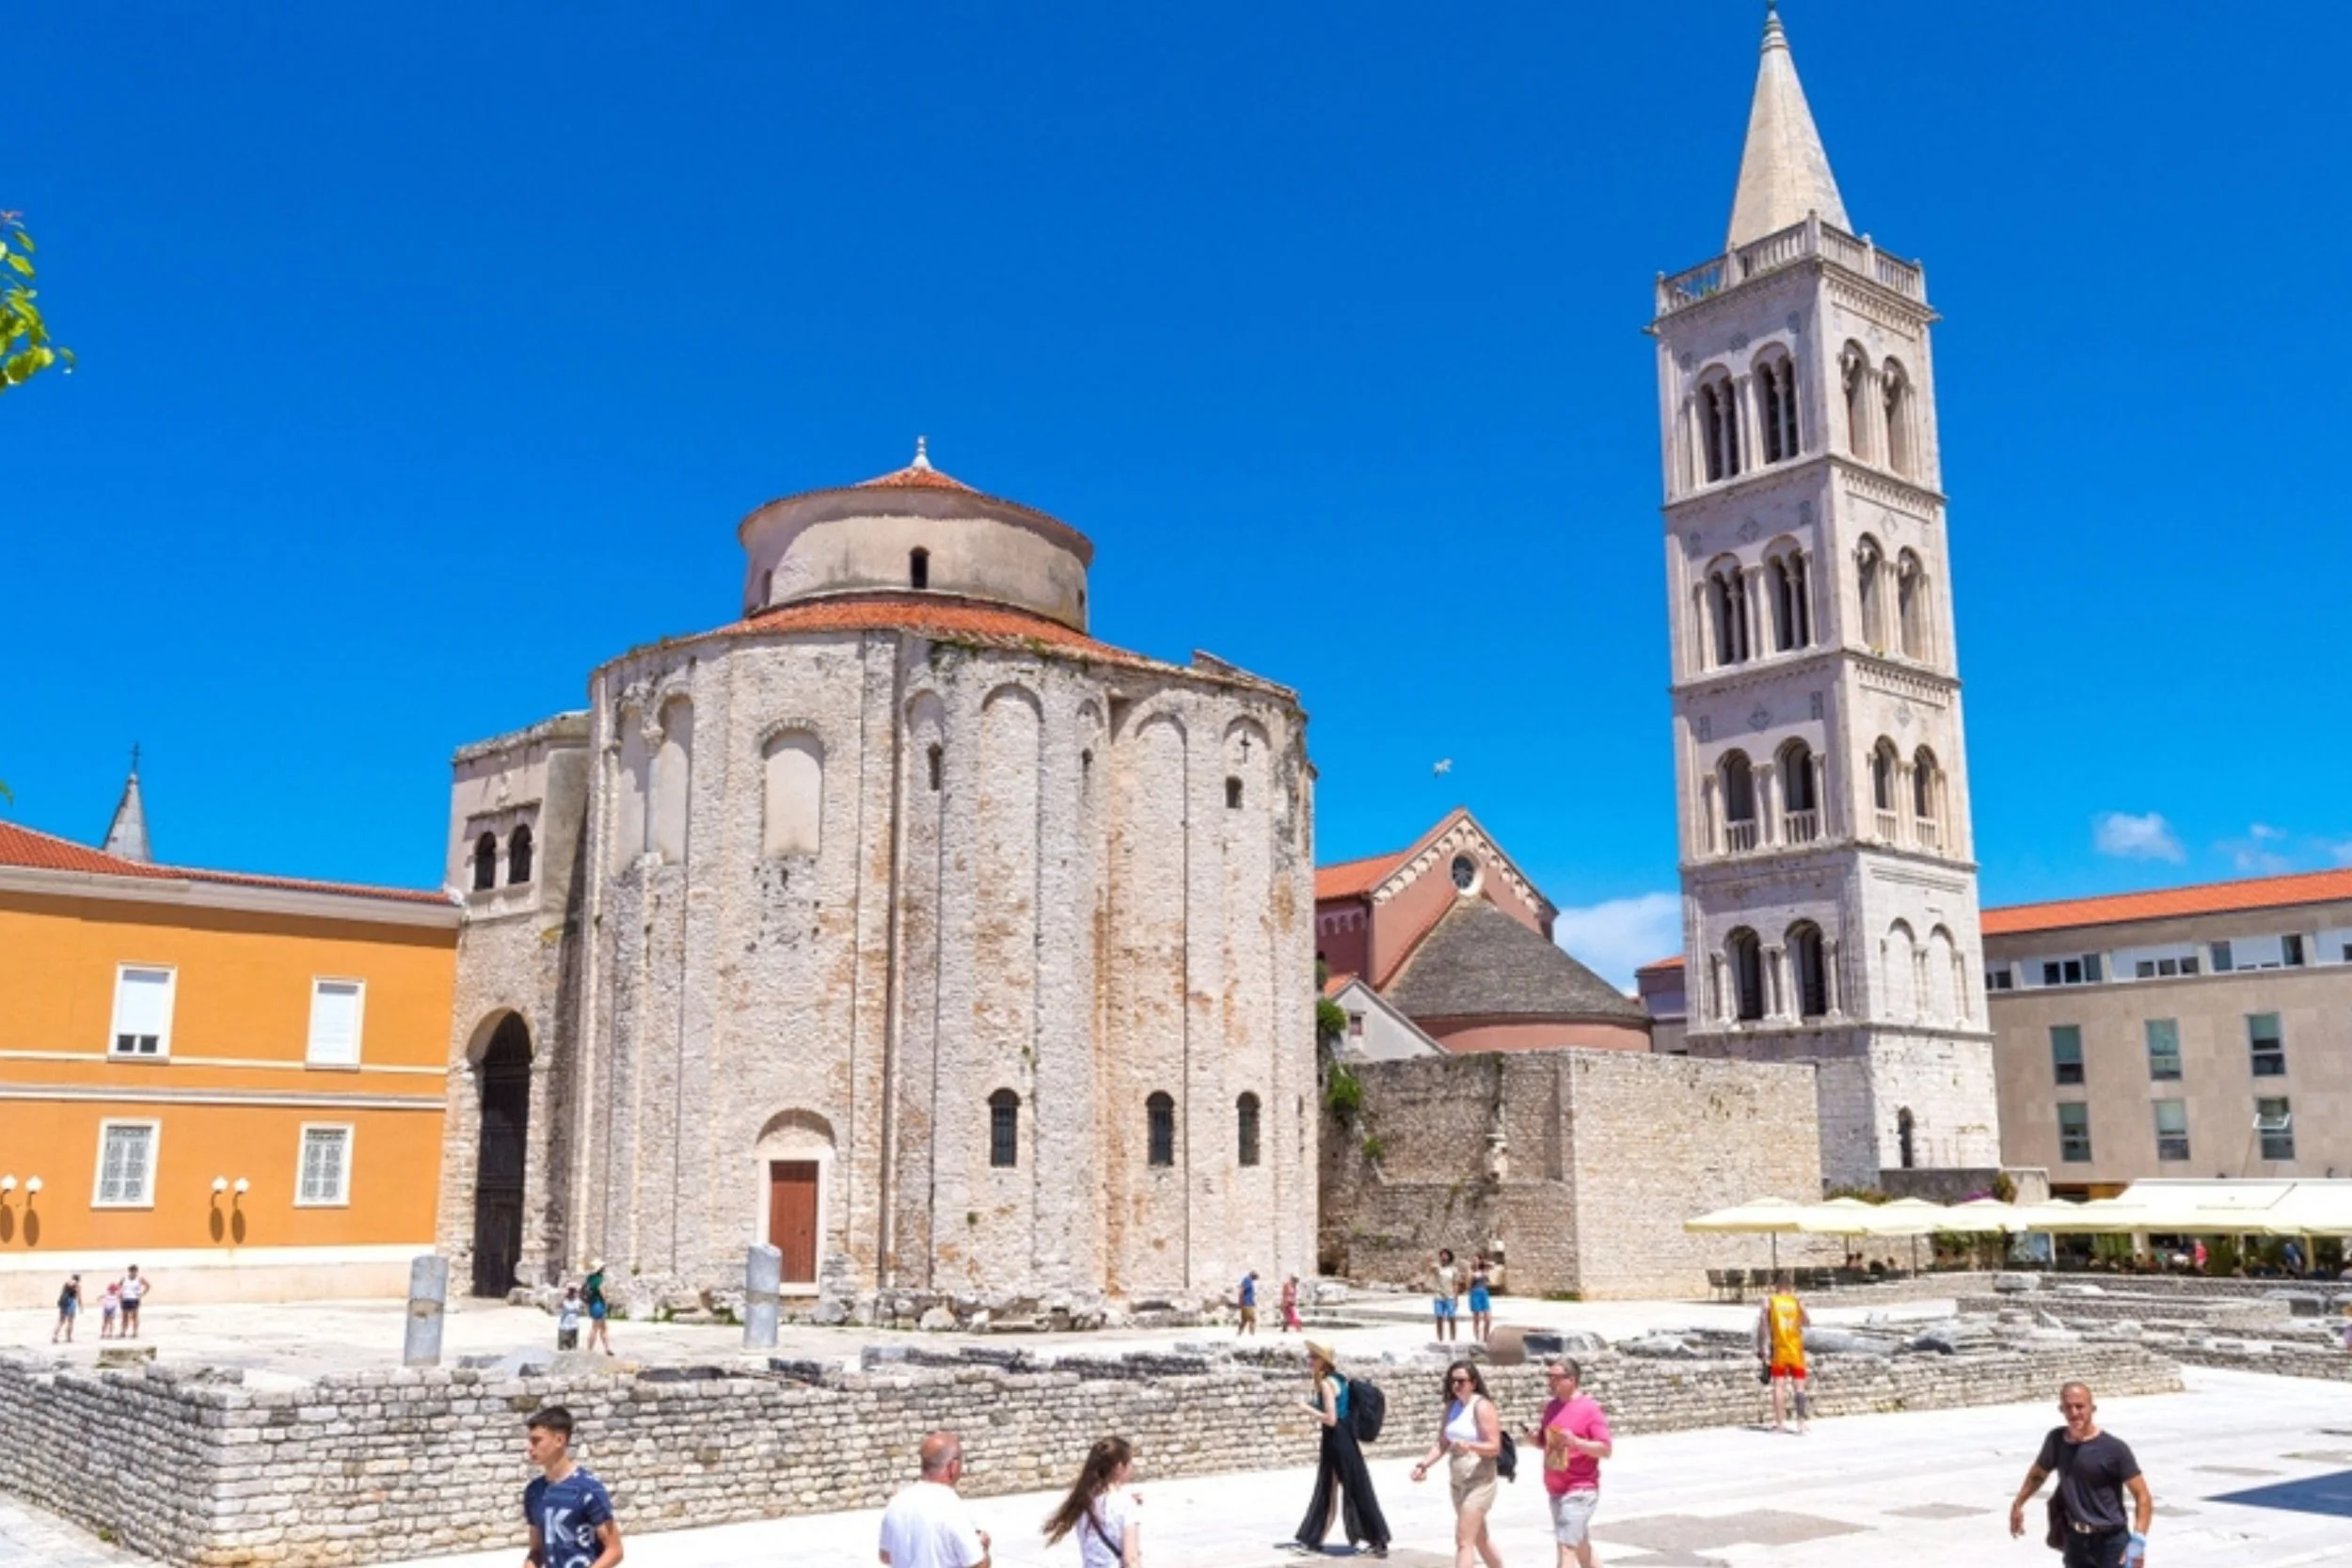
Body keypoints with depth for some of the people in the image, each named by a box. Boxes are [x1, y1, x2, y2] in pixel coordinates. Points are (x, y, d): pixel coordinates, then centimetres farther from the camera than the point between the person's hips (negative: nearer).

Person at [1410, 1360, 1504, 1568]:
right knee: (1480, 1538, 20)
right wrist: (1423, 1464, -7)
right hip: (1457, 1481, 8)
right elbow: (1442, 1443, 8)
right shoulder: (1451, 1407, 8)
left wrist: (1470, 1446, -34)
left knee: (1464, 1541, -12)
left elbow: (1494, 1447, -16)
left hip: (1479, 1481, -8)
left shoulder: (1482, 1407, -13)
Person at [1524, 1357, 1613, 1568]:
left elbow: (1606, 1449, -14)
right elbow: (1544, 1441, 20)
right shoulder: (1551, 1406, 10)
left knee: (1566, 1547, -13)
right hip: (1555, 1491, 8)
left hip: (1579, 1490, -8)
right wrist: (1534, 1438, -3)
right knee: (1581, 1548, 18)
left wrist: (1575, 1442, -28)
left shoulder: (1589, 1408, -12)